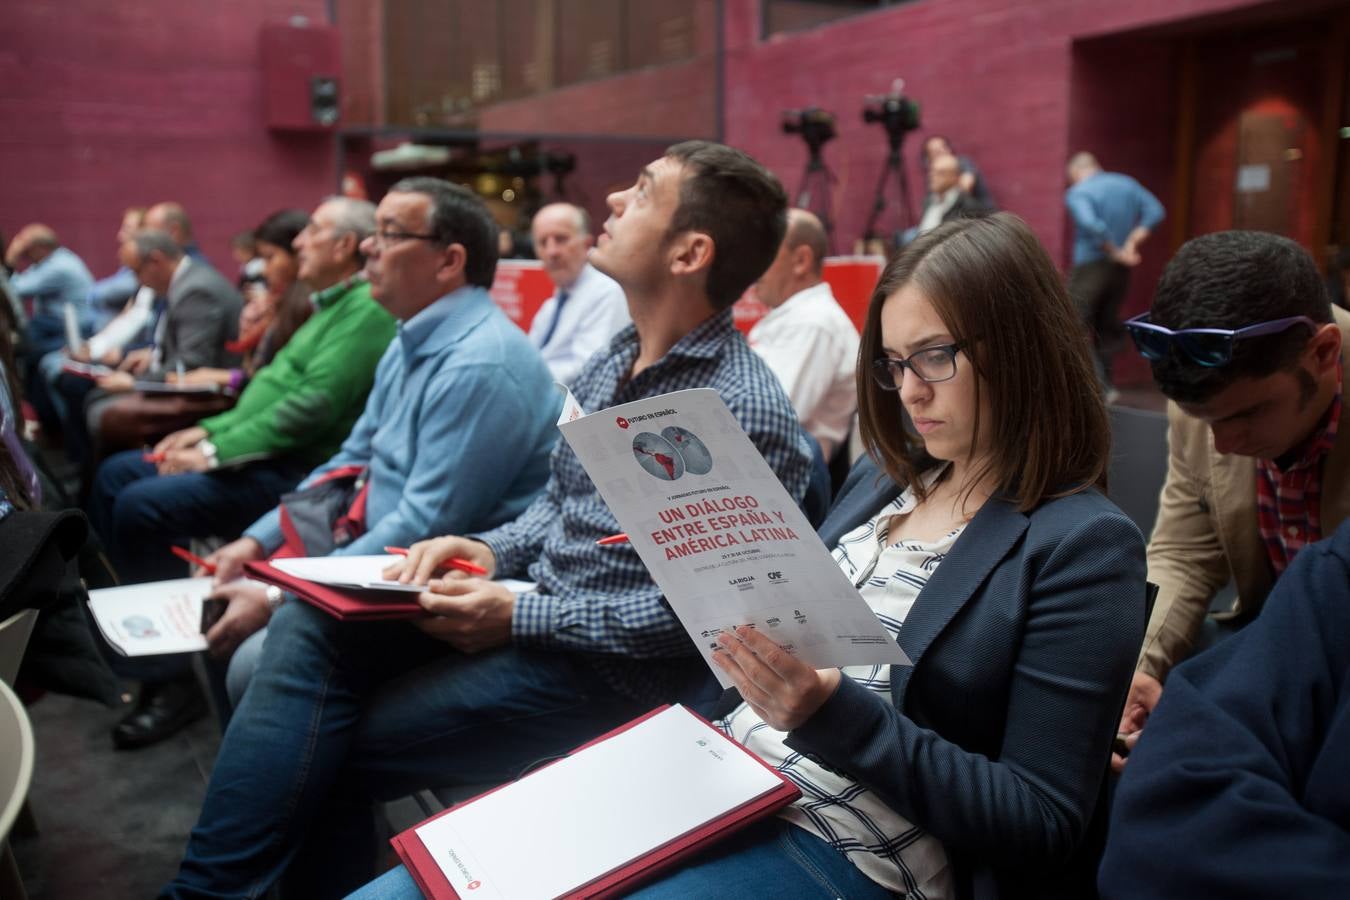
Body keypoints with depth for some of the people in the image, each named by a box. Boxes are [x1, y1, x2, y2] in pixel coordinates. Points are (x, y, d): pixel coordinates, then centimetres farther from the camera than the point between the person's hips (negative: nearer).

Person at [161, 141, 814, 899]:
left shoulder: (746, 412, -19)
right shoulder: (616, 360, 9)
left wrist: (519, 617, -21)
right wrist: (489, 550, -2)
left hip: (612, 667, -8)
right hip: (533, 605, 8)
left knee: (322, 751, -11)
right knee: (311, 625, -8)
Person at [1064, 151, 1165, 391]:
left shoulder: (1077, 193, -8)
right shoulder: (1127, 184, 11)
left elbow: (1091, 225, -25)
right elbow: (1155, 211, 1)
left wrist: (1117, 253, -15)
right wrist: (1131, 242, -3)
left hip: (1090, 265, -6)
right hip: (1120, 271, 6)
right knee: (1109, 326, 16)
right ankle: (1105, 383, 18)